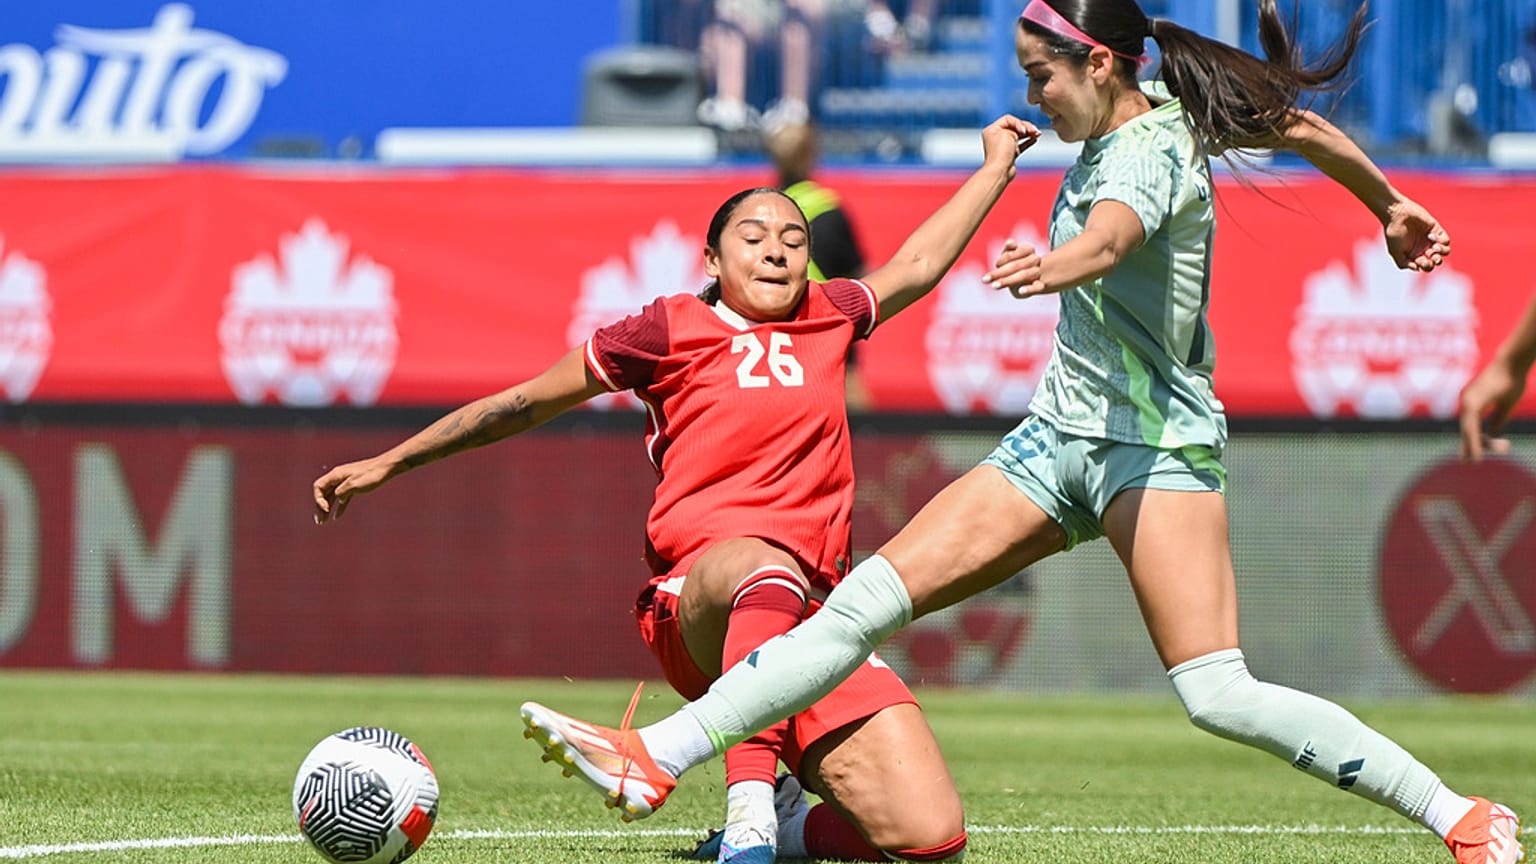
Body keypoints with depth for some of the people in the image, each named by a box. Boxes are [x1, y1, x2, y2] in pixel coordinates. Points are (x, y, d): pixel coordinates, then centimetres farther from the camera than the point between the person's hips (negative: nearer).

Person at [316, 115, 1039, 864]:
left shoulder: (825, 319, 20)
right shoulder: (673, 329, 8)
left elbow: (917, 266, 40)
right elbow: (525, 403, 15)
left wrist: (997, 165, 49)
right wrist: (391, 462, 16)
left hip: (815, 616, 5)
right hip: (694, 599, -5)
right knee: (766, 563, -46)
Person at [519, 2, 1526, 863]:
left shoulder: (1150, 153, -17)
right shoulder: (1139, 117, 8)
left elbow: (1108, 239, -42)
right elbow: (1295, 123, 22)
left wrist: (1054, 267, -65)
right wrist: (1389, 204, 38)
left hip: (1157, 443, -9)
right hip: (1060, 433, 9)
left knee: (1218, 695, -19)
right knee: (868, 597, -2)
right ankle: (660, 757, -5)